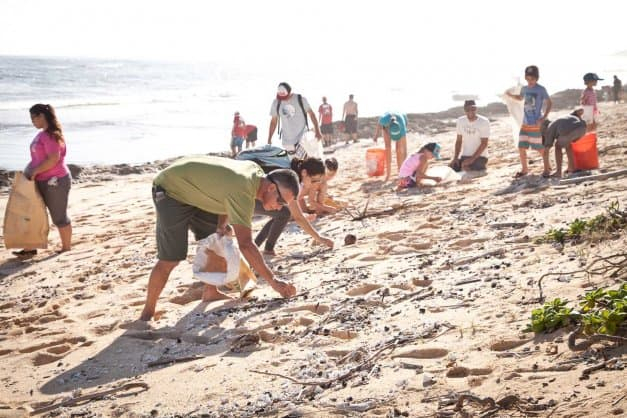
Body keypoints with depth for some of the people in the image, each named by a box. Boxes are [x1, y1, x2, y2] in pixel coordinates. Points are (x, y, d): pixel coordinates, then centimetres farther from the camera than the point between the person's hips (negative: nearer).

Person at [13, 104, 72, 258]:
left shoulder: (52, 135, -18)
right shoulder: (42, 134, 13)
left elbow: (54, 159, -27)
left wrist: (35, 171, -20)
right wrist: (29, 171, 8)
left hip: (55, 181, -10)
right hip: (42, 182, 10)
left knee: (59, 216, 3)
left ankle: (67, 248, 18)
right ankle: (30, 248, 13)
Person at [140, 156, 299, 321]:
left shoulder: (256, 171, -6)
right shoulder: (242, 191, -35)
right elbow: (245, 244, -40)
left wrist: (222, 224, -5)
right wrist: (274, 281, -39)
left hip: (195, 191, 9)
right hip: (170, 191, -9)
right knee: (170, 260, -11)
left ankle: (210, 292, 23)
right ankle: (147, 313, 3)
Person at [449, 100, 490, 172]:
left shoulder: (484, 122, -11)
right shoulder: (460, 121, 4)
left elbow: (484, 144, -13)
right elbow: (458, 141, 8)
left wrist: (472, 159, -20)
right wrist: (455, 157, -5)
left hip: (480, 156, -5)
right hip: (464, 156, 5)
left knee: (466, 167, -31)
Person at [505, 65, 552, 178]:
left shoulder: (541, 89, -9)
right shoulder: (524, 89, 6)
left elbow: (549, 103, -5)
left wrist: (544, 118, -13)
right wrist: (511, 95, 8)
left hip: (536, 124, -5)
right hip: (525, 124, 5)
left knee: (541, 148, 3)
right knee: (521, 147, 4)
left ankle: (546, 169, 18)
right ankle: (524, 169, 19)